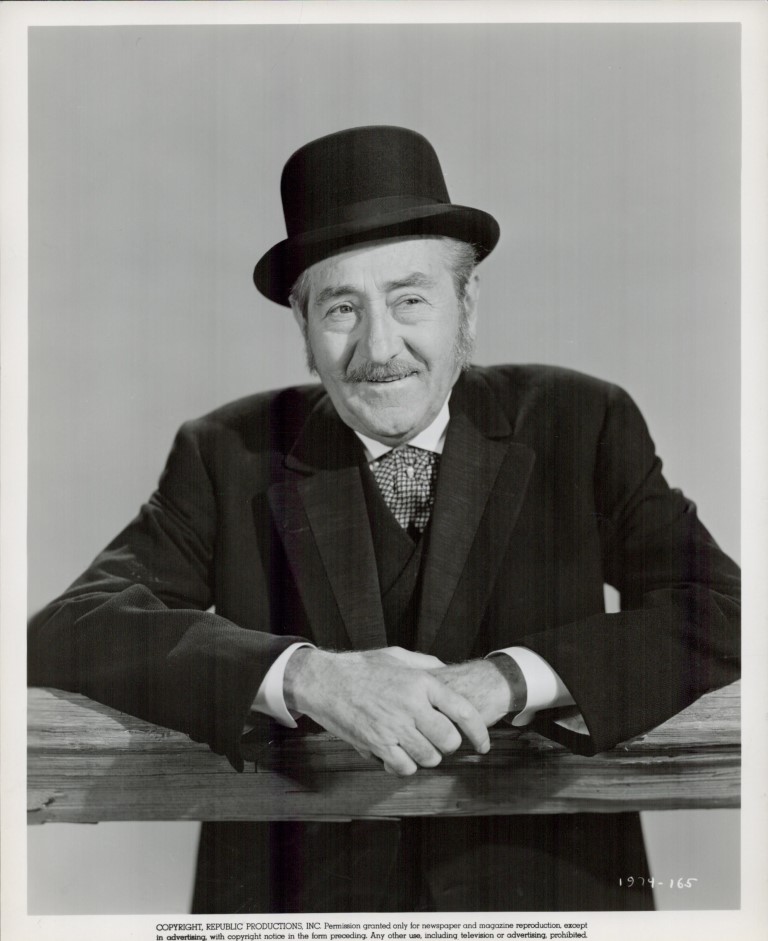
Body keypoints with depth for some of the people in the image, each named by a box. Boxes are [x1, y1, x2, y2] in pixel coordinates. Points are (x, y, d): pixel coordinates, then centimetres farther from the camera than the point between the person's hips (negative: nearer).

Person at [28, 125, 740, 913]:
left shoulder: (580, 425, 2)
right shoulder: (229, 455, 1)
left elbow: (721, 611, -6)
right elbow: (65, 635, -9)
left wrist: (510, 678, -21)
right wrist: (303, 675, -23)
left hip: (543, 887, 1)